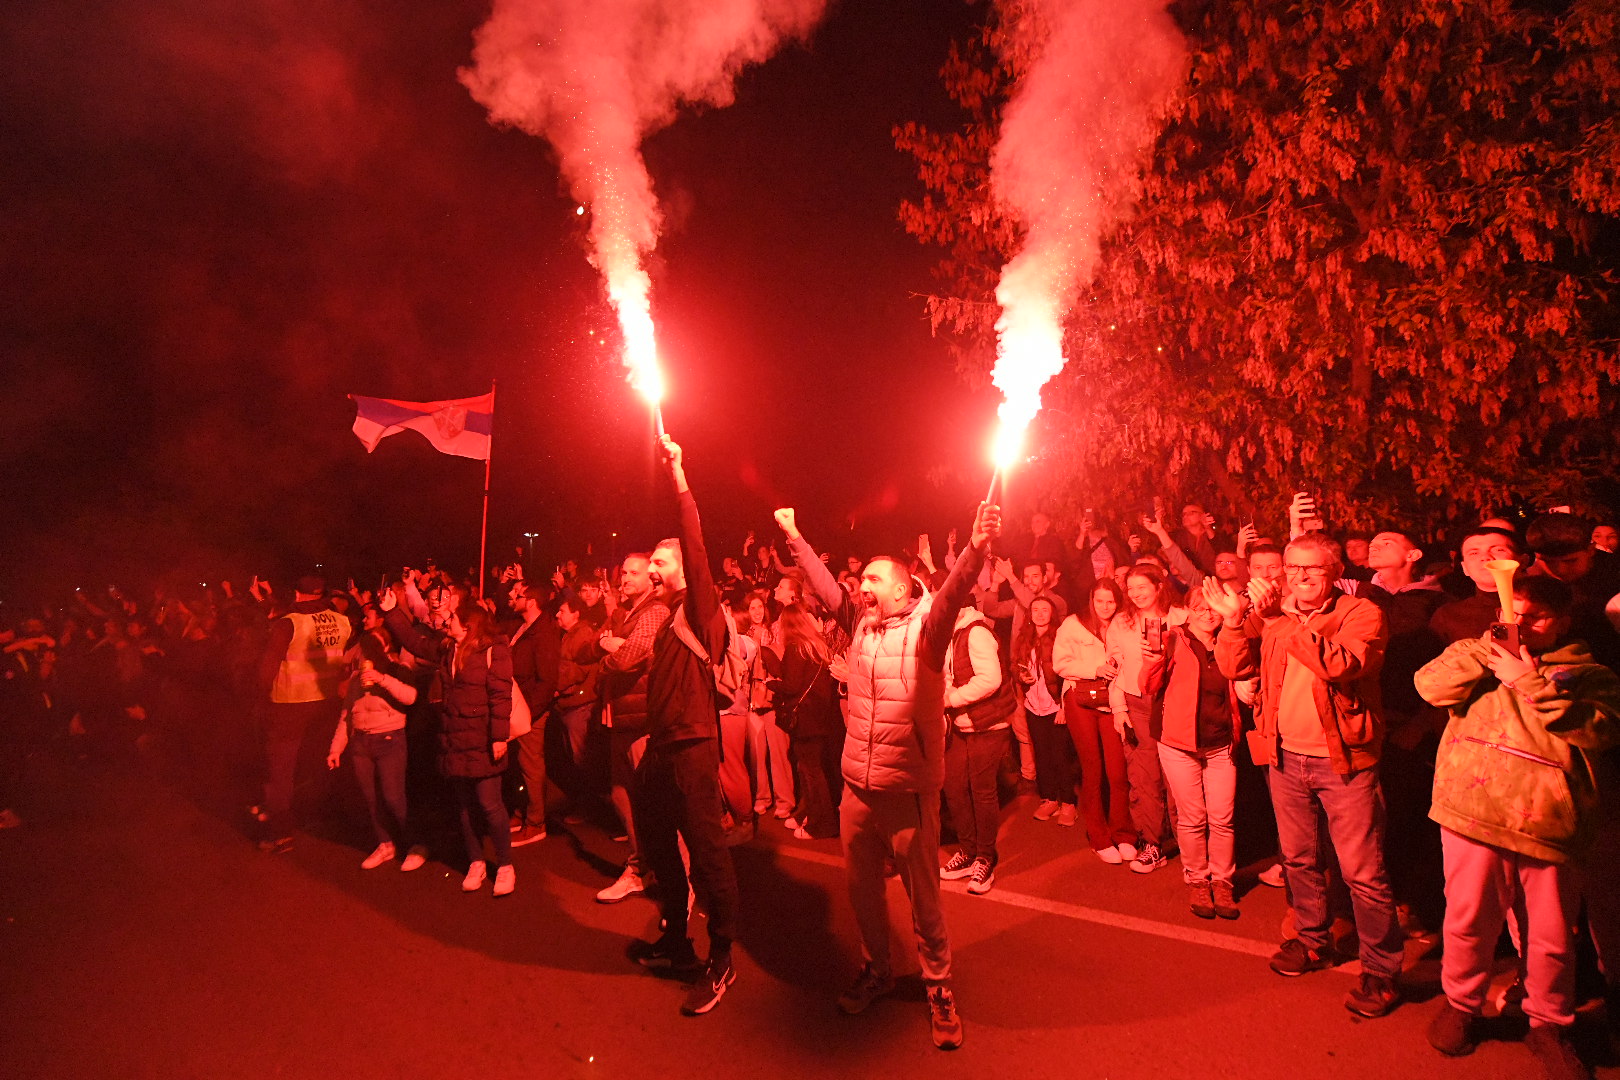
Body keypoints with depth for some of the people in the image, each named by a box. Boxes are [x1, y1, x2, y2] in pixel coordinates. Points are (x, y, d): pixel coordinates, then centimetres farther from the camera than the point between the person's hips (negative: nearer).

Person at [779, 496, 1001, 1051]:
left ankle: (938, 986, 27)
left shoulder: (925, 626, -10)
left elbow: (953, 593, -27)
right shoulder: (860, 623, 7)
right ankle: (876, 971, 41)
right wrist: (795, 537, 17)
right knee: (862, 887, 19)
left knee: (923, 895, 7)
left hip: (909, 790, -5)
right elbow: (823, 584, 16)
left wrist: (976, 547, -44)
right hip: (857, 786, 6)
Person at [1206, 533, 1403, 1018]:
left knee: (1363, 872, 2)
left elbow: (1341, 664, -26)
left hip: (1343, 760, -5)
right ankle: (1313, 941, 38)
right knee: (1299, 859, 19)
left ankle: (1381, 970, 18)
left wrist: (1286, 622, -30)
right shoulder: (1272, 616, 6)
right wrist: (1233, 621, -15)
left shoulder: (1362, 613, -8)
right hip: (1286, 757, 5)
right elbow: (1235, 667, 0)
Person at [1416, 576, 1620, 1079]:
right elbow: (1430, 686, -3)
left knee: (1551, 935, 8)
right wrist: (1485, 651, -12)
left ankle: (1549, 1024, 30)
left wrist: (1531, 683, -15)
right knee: (1468, 918, 5)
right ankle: (1459, 1003, 27)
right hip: (1474, 807, 0)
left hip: (1548, 821, 0)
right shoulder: (1477, 654, 14)